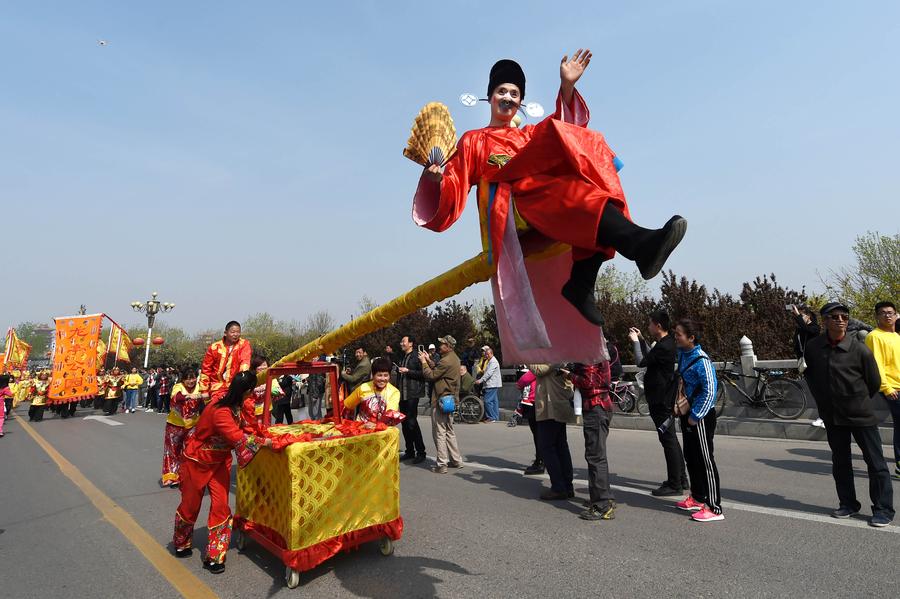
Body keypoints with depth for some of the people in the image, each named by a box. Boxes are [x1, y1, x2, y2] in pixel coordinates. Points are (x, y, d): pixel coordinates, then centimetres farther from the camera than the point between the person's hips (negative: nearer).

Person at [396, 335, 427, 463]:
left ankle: (420, 452, -1)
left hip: (412, 395, -8)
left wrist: (408, 371, -16)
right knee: (405, 424, 10)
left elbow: (423, 374, -15)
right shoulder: (401, 358, 18)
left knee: (412, 423, -10)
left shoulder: (416, 357, -7)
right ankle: (409, 451, 19)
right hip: (402, 395, 8)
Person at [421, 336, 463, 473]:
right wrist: (429, 360, 11)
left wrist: (424, 362, -4)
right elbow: (438, 369, 13)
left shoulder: (446, 361, -22)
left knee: (439, 432, -2)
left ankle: (441, 465, 3)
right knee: (449, 431, 19)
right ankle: (456, 460, 26)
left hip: (441, 400, -10)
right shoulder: (454, 358, 10)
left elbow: (430, 375, -17)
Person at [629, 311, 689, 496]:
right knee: (671, 439, 17)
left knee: (668, 440, -3)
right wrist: (641, 340, 17)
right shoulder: (666, 343, 10)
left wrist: (635, 341, -5)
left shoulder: (664, 346, -21)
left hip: (661, 401, -11)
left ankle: (674, 484, 6)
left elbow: (641, 361, -18)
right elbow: (650, 357, 22)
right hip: (663, 398, 11)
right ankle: (681, 479, 28)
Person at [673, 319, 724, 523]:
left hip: (701, 417, -9)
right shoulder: (682, 354, 4)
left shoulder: (701, 360, -20)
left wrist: (695, 416, -17)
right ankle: (697, 498, 32)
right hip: (687, 414, 9)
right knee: (690, 457, 17)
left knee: (705, 460, -3)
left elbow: (709, 391, -21)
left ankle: (714, 508, 6)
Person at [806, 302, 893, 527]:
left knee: (875, 461, 4)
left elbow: (874, 382, 0)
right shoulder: (813, 347, -3)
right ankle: (848, 504, 26)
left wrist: (858, 402, 8)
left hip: (861, 415, -3)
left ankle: (883, 509, 16)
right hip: (832, 415, 4)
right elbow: (810, 375, 13)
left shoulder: (860, 349, -13)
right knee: (840, 461, 13)